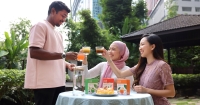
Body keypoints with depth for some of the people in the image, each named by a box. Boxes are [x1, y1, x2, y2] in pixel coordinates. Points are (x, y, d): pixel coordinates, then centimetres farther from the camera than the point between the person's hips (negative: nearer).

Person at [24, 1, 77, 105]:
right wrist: (64, 55, -19)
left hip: (58, 82, 9)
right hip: (44, 82, -8)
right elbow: (34, 52, -19)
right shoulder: (41, 26, -5)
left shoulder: (58, 33, 21)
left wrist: (67, 64, 6)